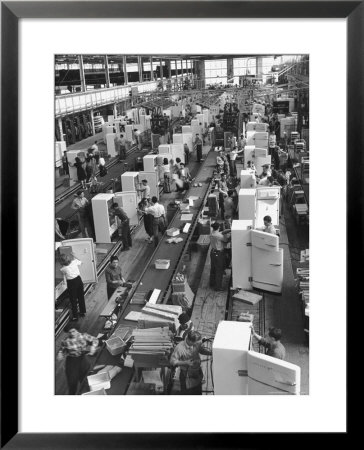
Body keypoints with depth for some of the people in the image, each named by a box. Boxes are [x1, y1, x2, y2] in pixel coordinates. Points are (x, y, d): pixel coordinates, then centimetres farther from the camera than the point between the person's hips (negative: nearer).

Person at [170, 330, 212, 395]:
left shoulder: (197, 344, -14)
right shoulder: (180, 347, -28)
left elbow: (202, 350, 7)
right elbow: (172, 361, -21)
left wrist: (211, 353, -11)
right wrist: (185, 362, -34)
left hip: (198, 374, 5)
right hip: (187, 377, -5)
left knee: (198, 392, 22)